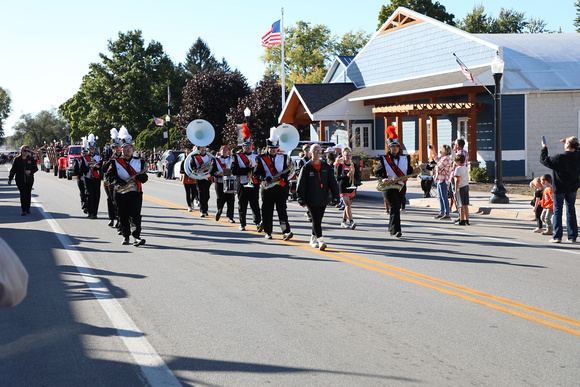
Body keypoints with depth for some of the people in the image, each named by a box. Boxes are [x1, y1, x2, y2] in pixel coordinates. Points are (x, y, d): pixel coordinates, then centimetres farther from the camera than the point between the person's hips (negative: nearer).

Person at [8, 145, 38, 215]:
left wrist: (30, 171, -14)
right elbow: (13, 170, 7)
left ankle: (28, 208, 20)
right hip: (20, 180, -2)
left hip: (29, 180, 2)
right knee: (23, 194, -9)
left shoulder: (31, 159, 5)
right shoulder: (17, 159, 2)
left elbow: (36, 168, 6)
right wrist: (10, 179, 5)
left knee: (28, 194, 7)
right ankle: (24, 210, -9)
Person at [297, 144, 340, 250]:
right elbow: (301, 185, -2)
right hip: (311, 200, -4)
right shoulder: (306, 167, -2)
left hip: (323, 199, 4)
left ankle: (313, 239, 26)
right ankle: (321, 240, -15)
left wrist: (335, 196, -2)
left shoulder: (326, 167, 8)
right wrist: (302, 200, -6)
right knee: (316, 220, -12)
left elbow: (333, 182, 8)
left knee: (318, 220, 12)